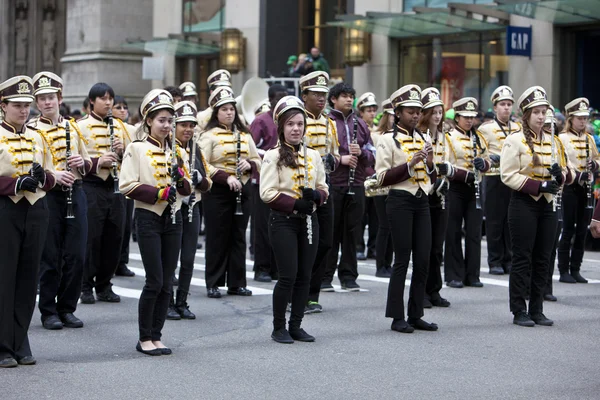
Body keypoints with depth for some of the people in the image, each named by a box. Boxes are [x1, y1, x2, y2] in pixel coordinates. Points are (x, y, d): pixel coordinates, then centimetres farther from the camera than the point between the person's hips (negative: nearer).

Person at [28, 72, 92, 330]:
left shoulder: (73, 127, 12)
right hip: (47, 195, -4)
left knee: (76, 256, 4)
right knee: (50, 258, 0)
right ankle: (48, 312, 11)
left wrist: (82, 162, -5)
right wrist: (53, 175, -25)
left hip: (75, 194, 4)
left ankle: (67, 309, 16)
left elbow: (88, 163, 18)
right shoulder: (30, 130, -3)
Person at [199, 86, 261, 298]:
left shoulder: (244, 135, 11)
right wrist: (226, 178, -22)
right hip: (217, 192, -5)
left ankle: (237, 283, 15)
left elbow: (257, 160, 16)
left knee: (238, 237, 8)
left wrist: (249, 165, -7)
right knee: (217, 238, 0)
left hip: (242, 191, 5)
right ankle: (213, 284, 7)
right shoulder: (209, 136, -5)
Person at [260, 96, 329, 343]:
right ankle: (279, 328, 6)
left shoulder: (313, 155, 10)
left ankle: (296, 326, 17)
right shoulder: (273, 156, -6)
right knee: (288, 276, -7)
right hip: (283, 221, -5)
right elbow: (267, 193, -12)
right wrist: (295, 204, -19)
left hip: (308, 220, 5)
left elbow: (323, 189, 14)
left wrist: (315, 196, -9)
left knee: (304, 276, 6)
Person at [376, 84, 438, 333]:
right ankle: (397, 317, 4)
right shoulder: (388, 140, -4)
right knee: (402, 259, -3)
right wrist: (409, 165, -17)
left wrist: (430, 164, -4)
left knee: (423, 259, 5)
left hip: (422, 201, 6)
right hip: (400, 202, -6)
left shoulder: (425, 140, 13)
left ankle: (416, 315, 14)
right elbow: (383, 178, -9)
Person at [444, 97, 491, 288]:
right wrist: (465, 174, -23)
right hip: (455, 188, -5)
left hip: (474, 189, 5)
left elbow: (487, 163, 17)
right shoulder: (449, 137, -4)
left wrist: (483, 163, -7)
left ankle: (472, 275, 11)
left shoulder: (479, 138, 13)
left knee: (474, 232, 4)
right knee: (454, 233, 0)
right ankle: (454, 275, 7)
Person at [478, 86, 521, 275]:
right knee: (495, 222, 0)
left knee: (511, 221, 6)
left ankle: (508, 260, 14)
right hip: (494, 179, -4)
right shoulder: (486, 128, -1)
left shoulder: (518, 128, 13)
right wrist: (493, 158, -23)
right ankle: (495, 262, 6)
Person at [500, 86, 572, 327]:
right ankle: (519, 311, 3)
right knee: (522, 258, -3)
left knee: (542, 259, 7)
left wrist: (560, 176, -6)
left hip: (547, 205, 6)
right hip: (523, 203, -6)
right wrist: (540, 185, -20)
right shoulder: (515, 140, -6)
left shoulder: (550, 141, 12)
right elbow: (508, 175, -13)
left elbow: (564, 176, 19)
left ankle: (536, 309, 14)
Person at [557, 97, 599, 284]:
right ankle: (564, 271, 3)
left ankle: (575, 269, 15)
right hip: (570, 188, -6)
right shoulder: (563, 138, -6)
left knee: (582, 230, 8)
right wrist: (577, 175, -27)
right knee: (568, 230, -3)